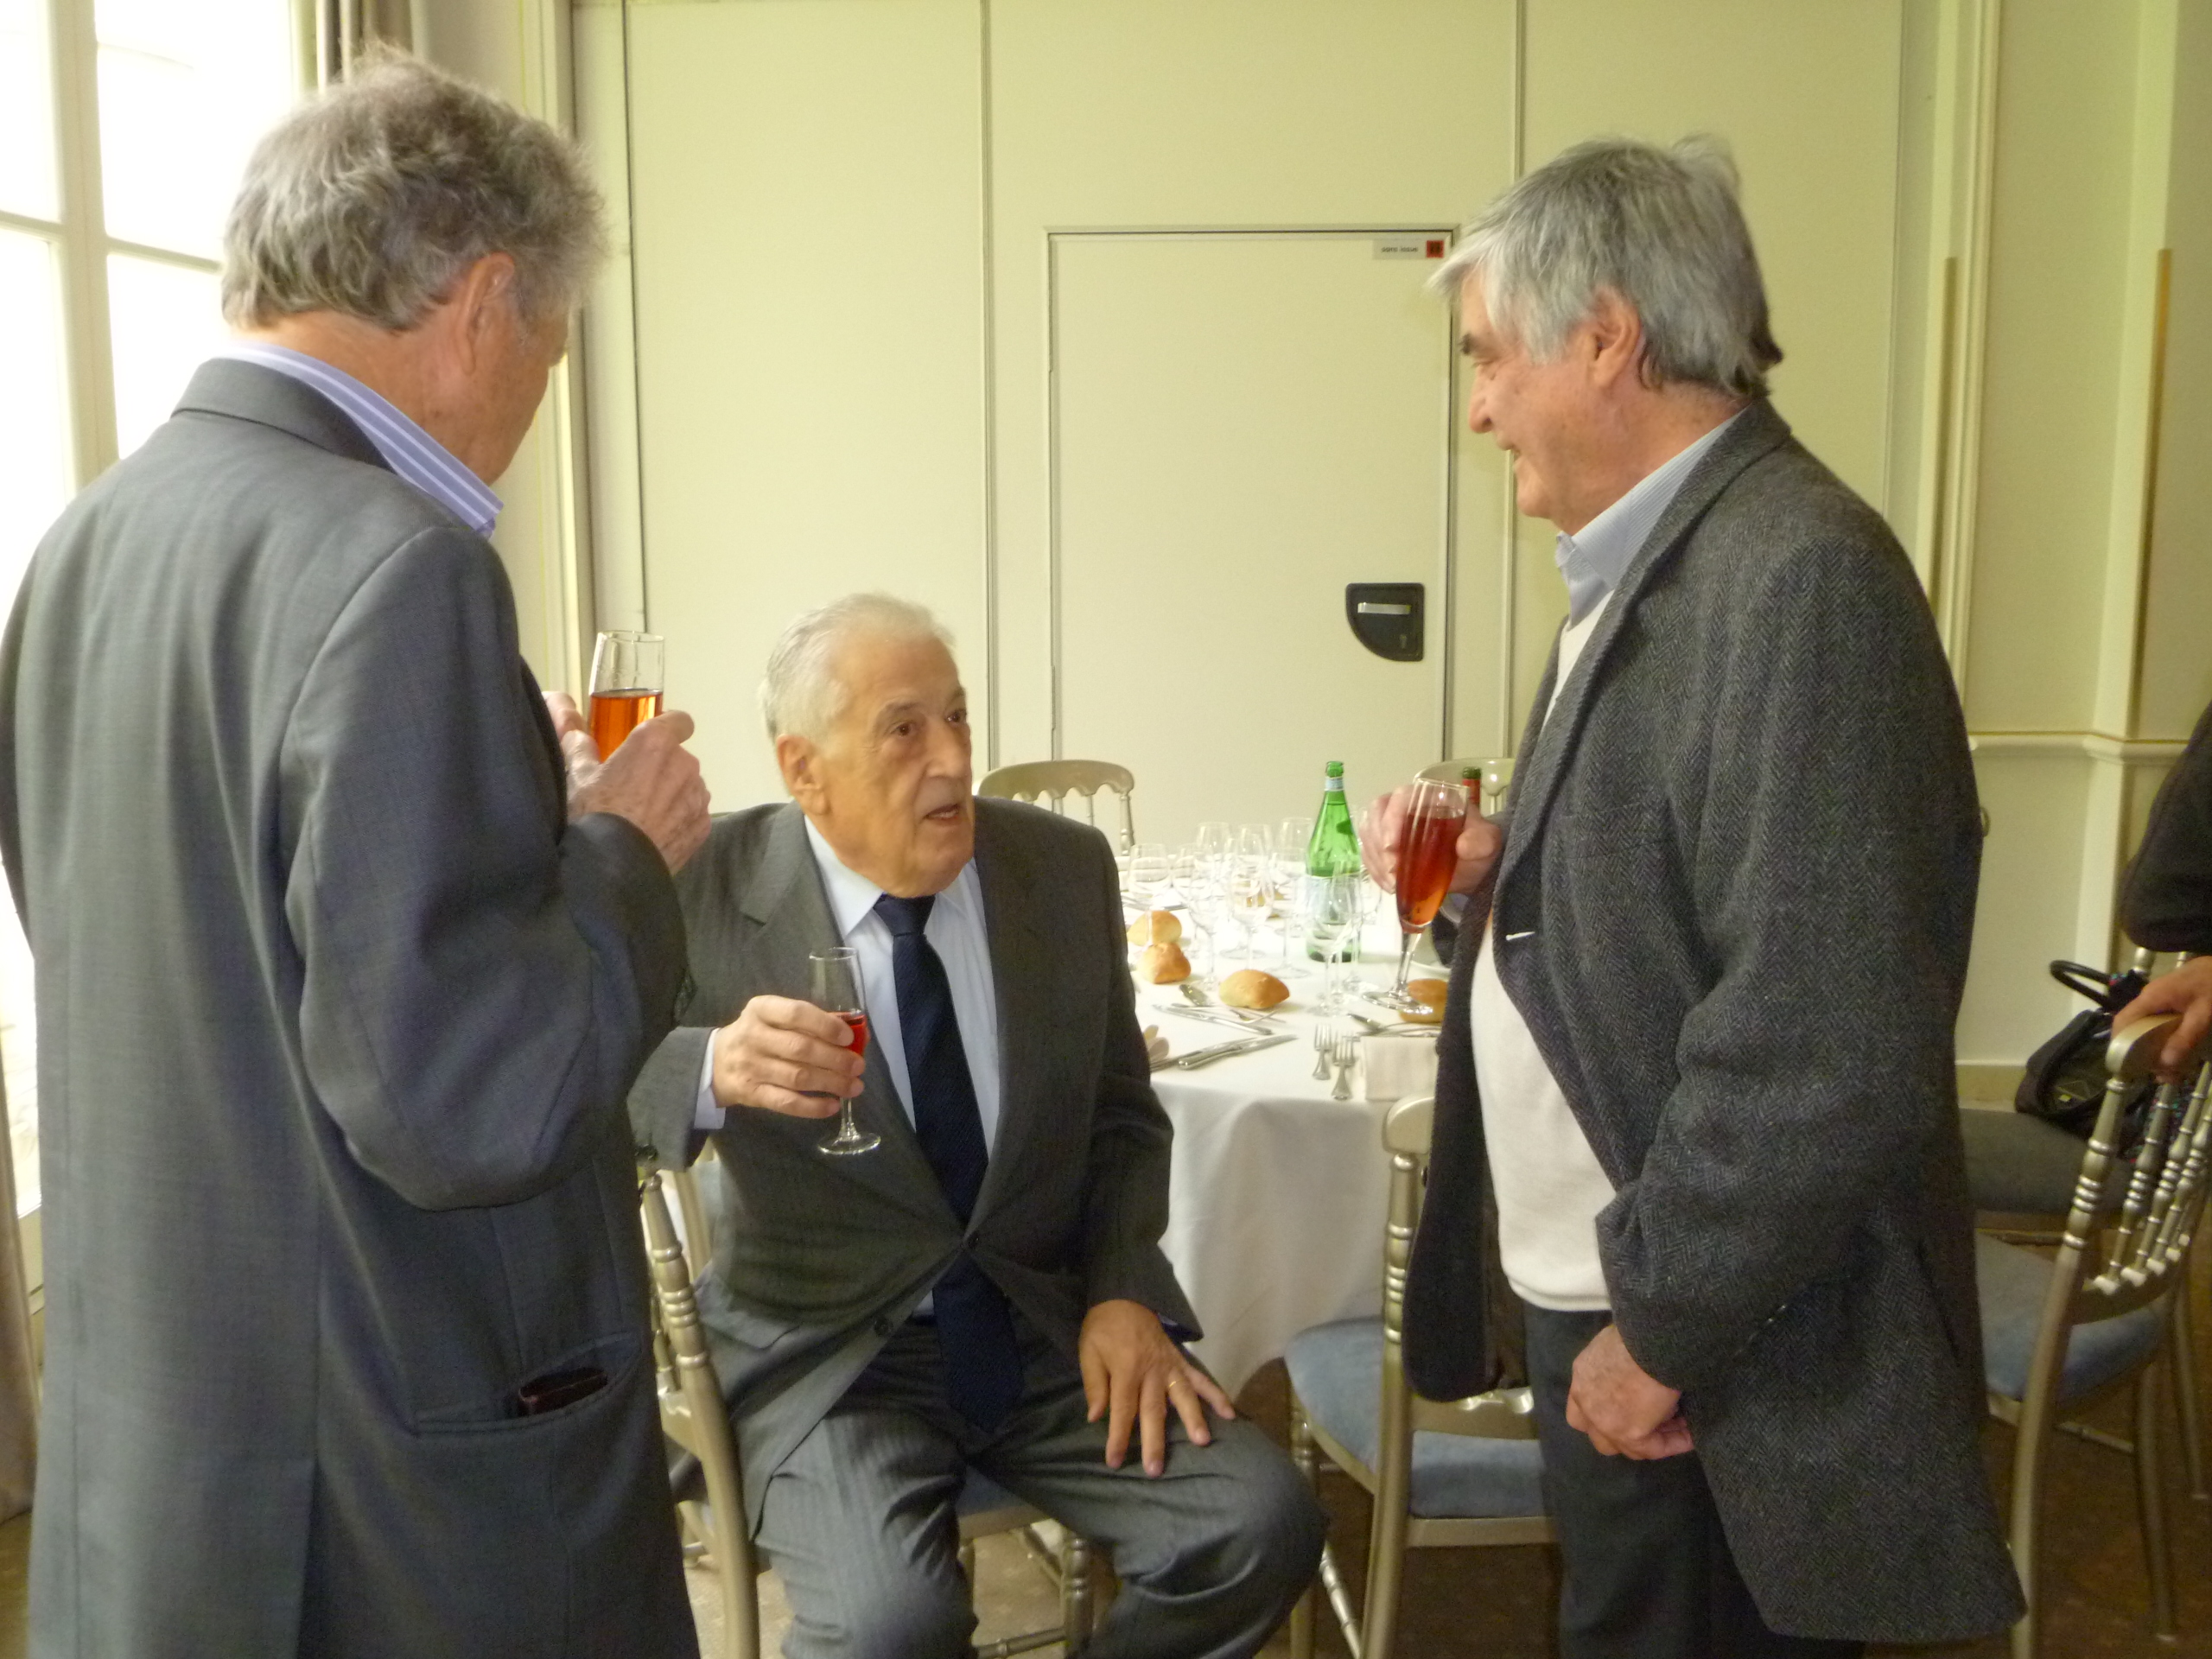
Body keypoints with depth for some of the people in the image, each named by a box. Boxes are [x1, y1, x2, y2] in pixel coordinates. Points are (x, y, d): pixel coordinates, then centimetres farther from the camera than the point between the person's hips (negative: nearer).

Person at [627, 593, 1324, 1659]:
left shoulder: (1066, 868, 1)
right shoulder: (711, 894, -8)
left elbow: (1121, 1115, 9)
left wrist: (1123, 1296, -5)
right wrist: (712, 1069, -35)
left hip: (1050, 1328, 4)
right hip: (828, 1345, -3)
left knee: (1263, 1528, -15)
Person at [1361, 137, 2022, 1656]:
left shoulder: (1799, 575, -22)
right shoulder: (1660, 563, 9)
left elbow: (1827, 1044, -25)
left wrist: (1662, 1328, -17)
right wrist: (1511, 868, 0)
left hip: (1710, 1335, -9)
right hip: (1600, 1276, 9)